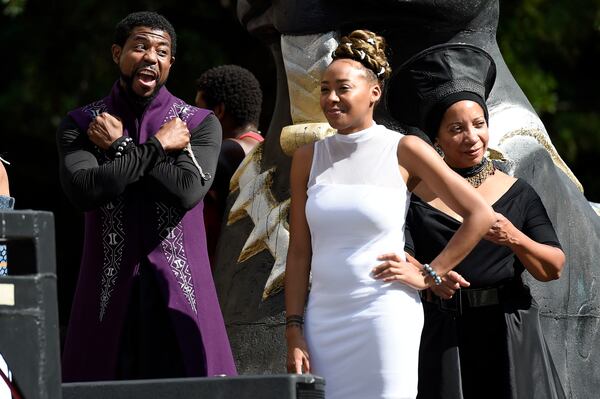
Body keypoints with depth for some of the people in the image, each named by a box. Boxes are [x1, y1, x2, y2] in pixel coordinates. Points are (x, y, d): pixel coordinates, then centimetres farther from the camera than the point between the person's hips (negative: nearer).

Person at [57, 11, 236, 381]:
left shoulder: (201, 124, 7)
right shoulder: (80, 126, 7)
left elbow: (188, 191, -11)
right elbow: (84, 190, -12)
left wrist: (120, 146, -4)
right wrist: (156, 147, -6)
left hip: (181, 292, 0)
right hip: (110, 292, 0)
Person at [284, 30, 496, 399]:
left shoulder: (404, 151, -2)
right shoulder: (308, 158, 9)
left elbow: (480, 215, -1)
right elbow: (299, 251, 9)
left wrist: (428, 275, -3)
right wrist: (294, 332, 2)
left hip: (385, 317, -3)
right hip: (324, 318, 3)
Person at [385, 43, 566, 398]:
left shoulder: (516, 193, 7)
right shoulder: (416, 198, 3)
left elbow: (554, 269, 2)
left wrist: (515, 239, -16)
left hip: (511, 338, 1)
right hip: (444, 339, -1)